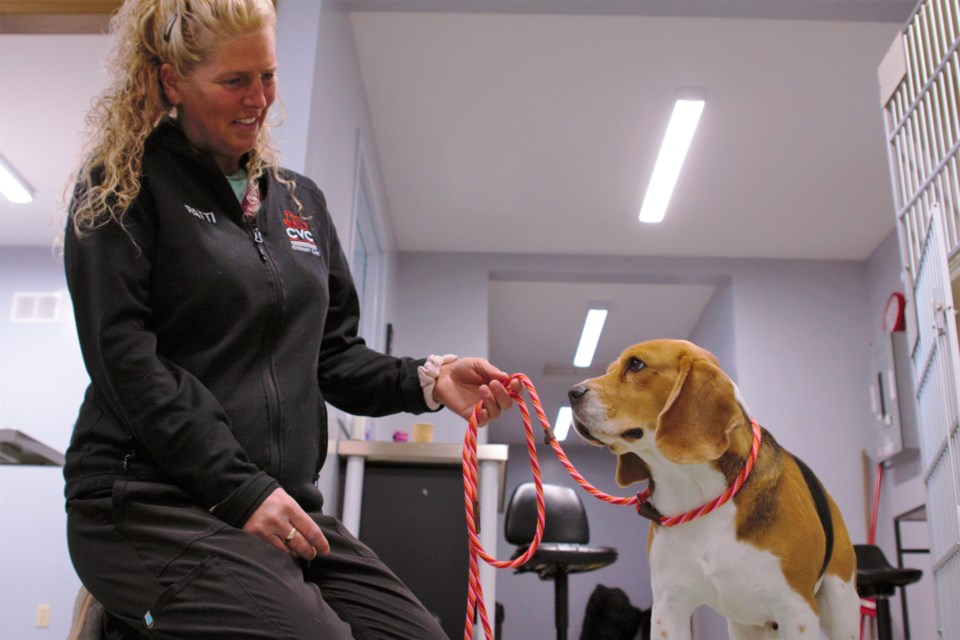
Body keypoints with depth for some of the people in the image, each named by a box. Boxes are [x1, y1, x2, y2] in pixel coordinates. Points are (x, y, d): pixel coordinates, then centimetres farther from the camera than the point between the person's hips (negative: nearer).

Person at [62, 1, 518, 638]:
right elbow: (125, 360, -9)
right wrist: (241, 490, -16)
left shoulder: (302, 201, 18)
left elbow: (335, 354, 16)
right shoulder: (122, 189, 2)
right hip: (150, 502, -6)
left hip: (284, 504, 7)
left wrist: (426, 380, -4)